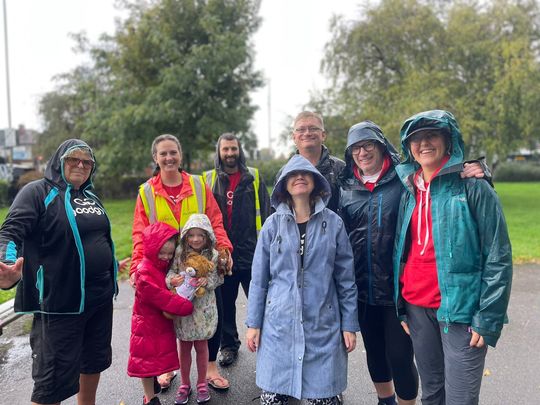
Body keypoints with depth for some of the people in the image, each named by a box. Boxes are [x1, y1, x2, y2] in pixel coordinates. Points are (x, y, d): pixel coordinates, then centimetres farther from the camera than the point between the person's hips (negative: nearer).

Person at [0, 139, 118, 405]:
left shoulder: (91, 198, 12)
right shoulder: (38, 192, -7)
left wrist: (113, 266, 28)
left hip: (100, 298, 7)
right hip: (60, 301, -7)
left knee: (95, 360, 20)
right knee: (56, 376, -1)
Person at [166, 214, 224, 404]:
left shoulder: (213, 255, -9)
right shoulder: (180, 252, -7)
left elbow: (218, 278, -4)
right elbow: (171, 270, -3)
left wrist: (208, 281, -24)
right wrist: (172, 280, -25)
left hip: (203, 308, -1)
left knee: (201, 345, 14)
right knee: (184, 346, 15)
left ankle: (202, 383, 34)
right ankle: (184, 384, 34)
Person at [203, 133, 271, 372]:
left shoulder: (254, 177, 3)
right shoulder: (209, 179, 5)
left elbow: (265, 212, 3)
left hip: (251, 252, -1)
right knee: (226, 303, 14)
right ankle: (229, 345, 31)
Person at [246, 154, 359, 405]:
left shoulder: (333, 223, -1)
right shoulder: (273, 224, 0)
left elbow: (346, 278, 2)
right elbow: (259, 279, 4)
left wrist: (349, 324, 2)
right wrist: (253, 323, 2)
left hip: (323, 325, 0)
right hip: (279, 324, 1)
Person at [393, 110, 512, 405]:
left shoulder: (472, 186, -6)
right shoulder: (409, 192, 10)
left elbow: (498, 257, -9)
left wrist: (488, 319, -12)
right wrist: (401, 307, 12)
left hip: (461, 309, -5)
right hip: (417, 308, 5)